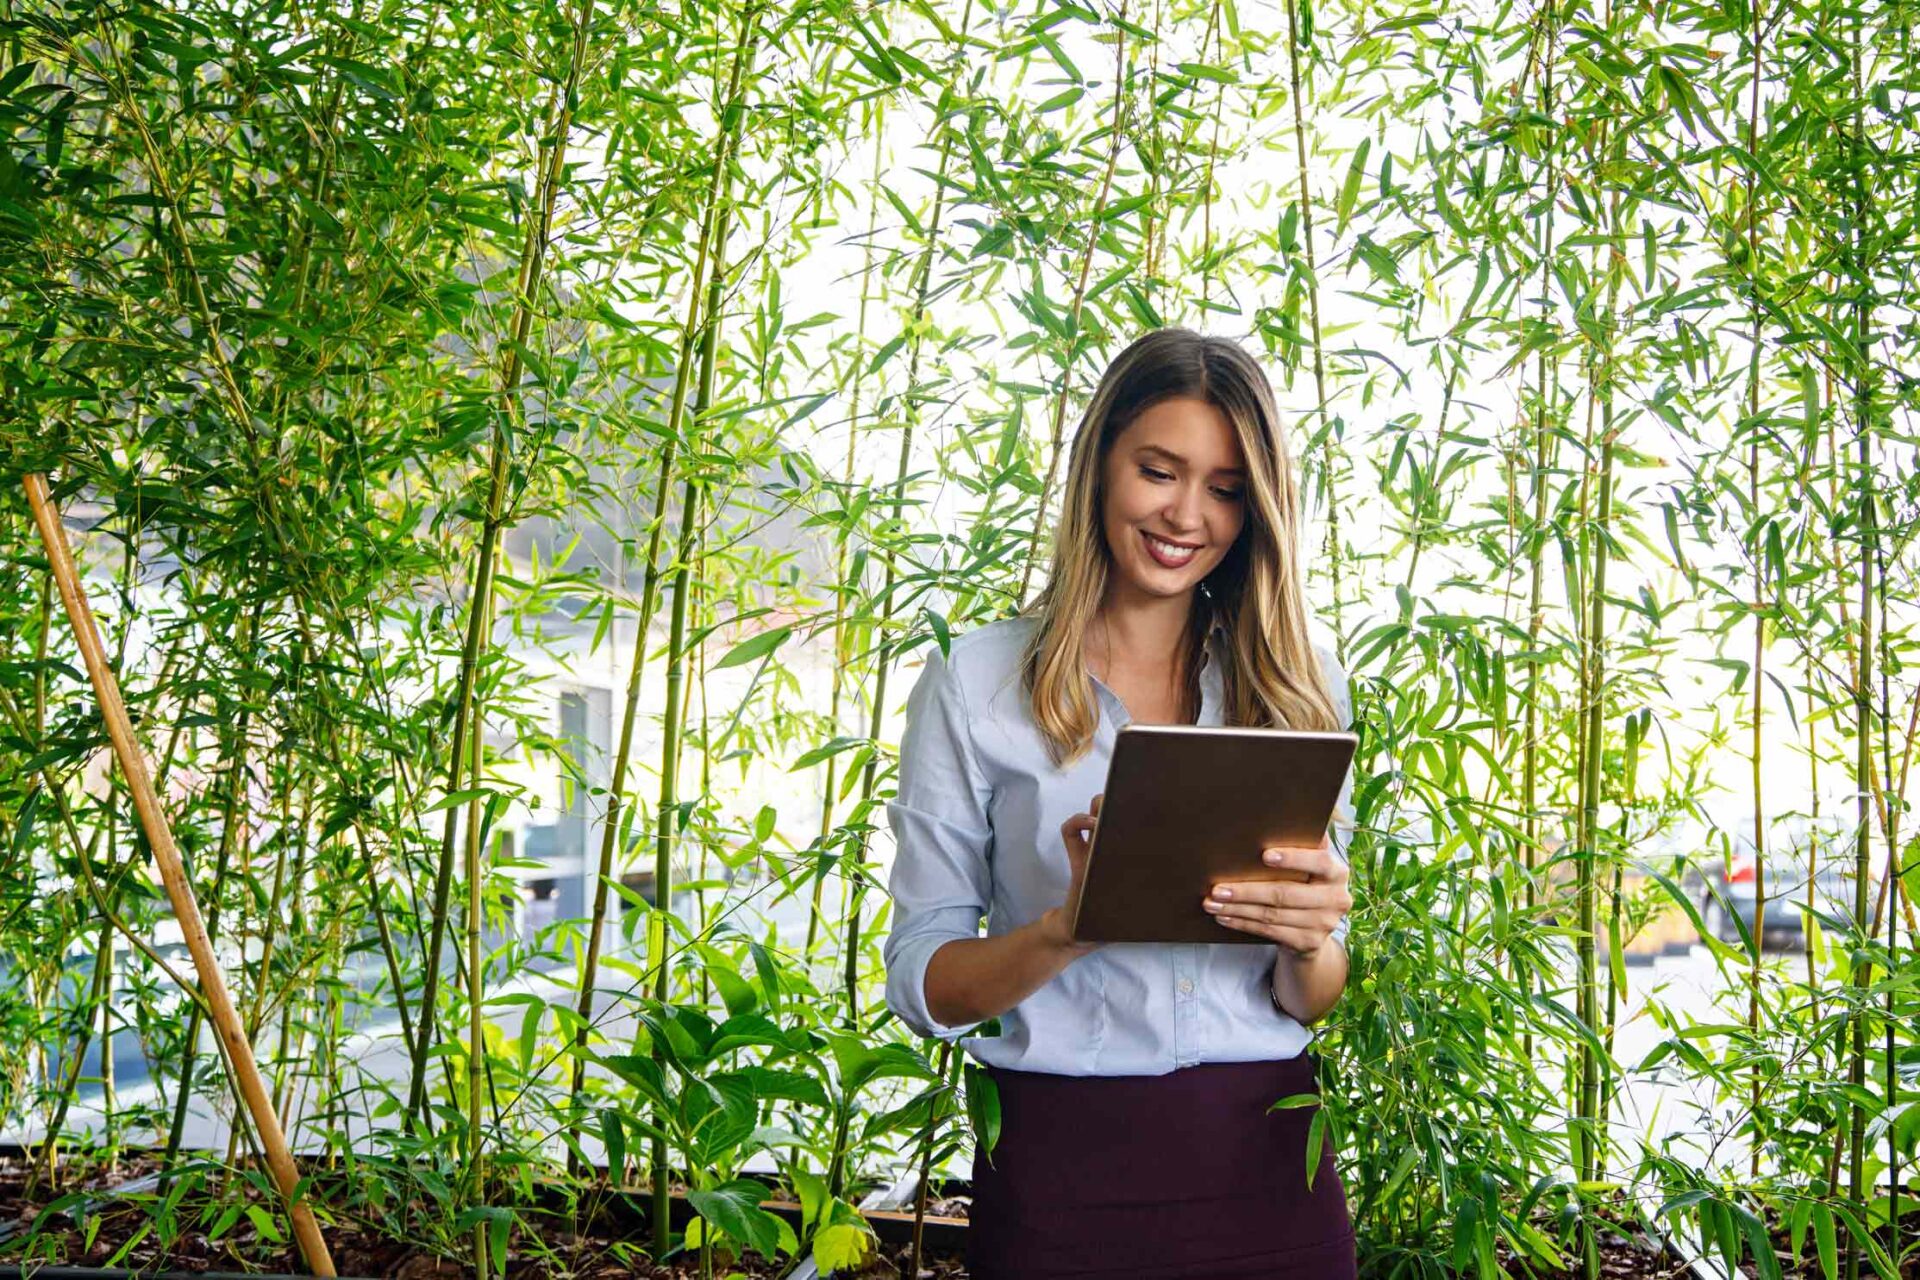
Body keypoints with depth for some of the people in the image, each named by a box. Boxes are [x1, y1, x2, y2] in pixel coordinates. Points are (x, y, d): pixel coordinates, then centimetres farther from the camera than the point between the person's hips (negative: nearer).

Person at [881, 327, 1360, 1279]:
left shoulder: (1300, 686, 4)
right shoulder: (976, 681, -3)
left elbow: (1313, 1000, 6)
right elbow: (920, 982, -5)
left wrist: (1309, 940, -16)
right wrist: (1067, 929, -23)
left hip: (1265, 1164, 3)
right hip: (1061, 1165, -2)